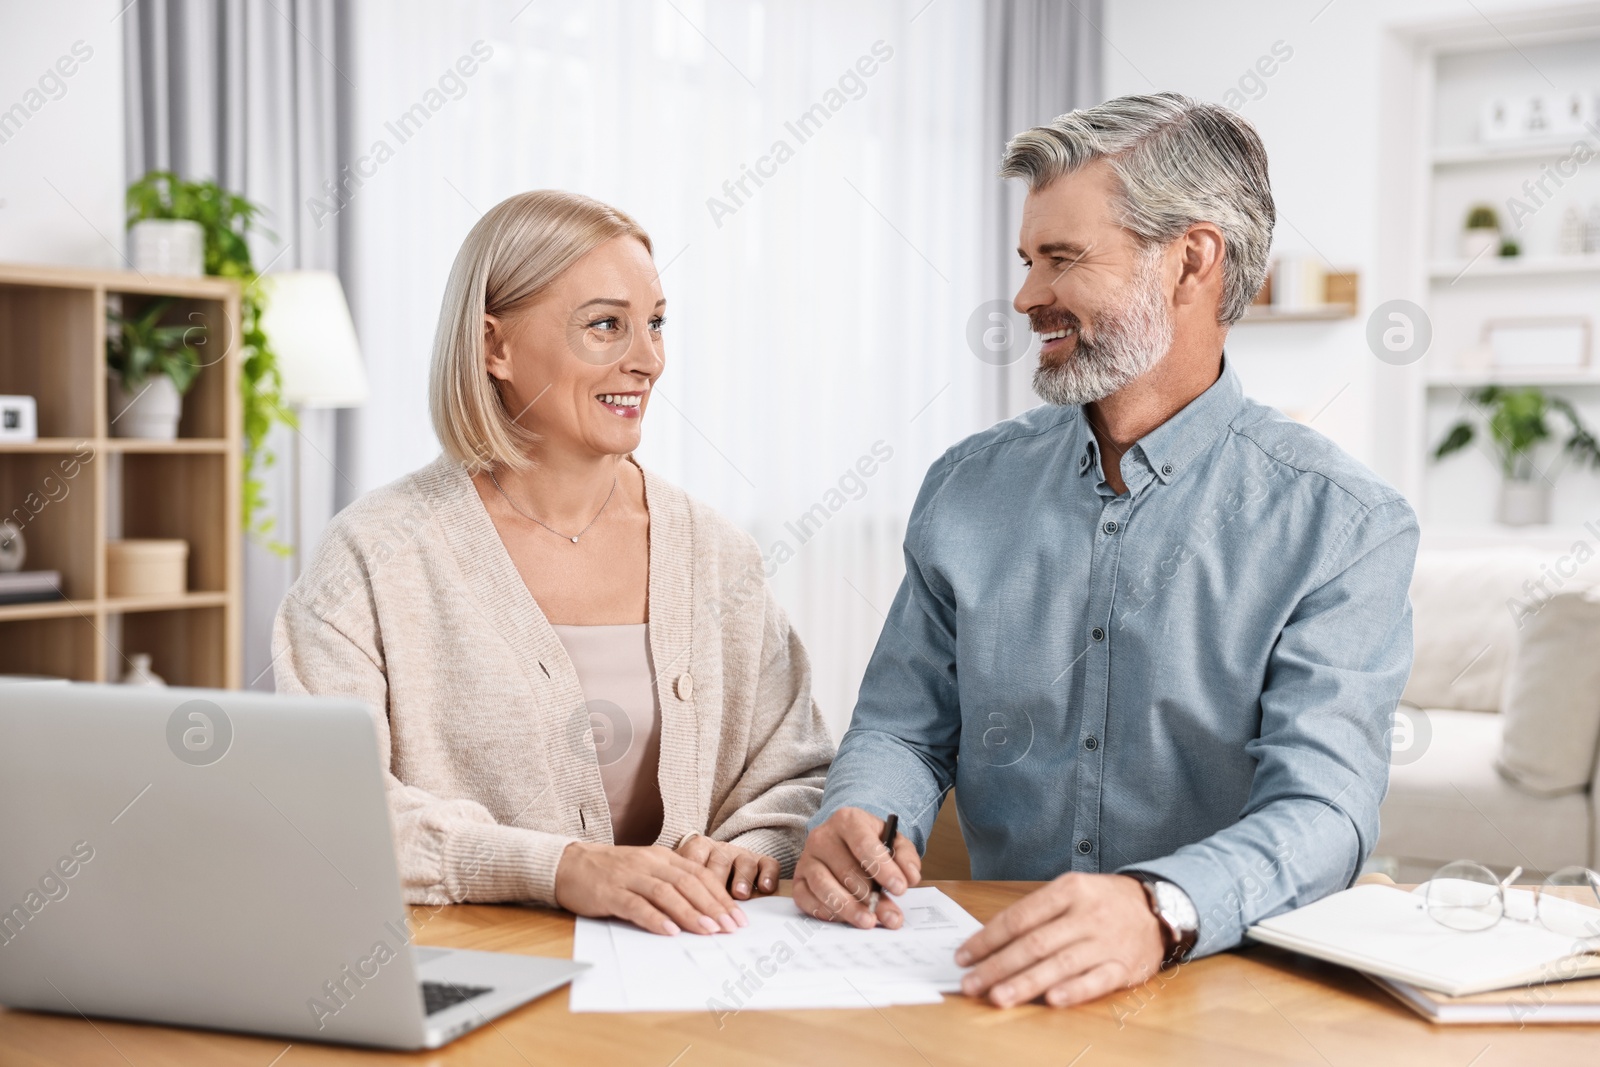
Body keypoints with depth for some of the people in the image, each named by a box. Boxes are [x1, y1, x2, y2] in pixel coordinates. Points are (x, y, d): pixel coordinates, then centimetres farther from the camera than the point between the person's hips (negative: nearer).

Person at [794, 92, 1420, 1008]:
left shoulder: (1345, 525, -8)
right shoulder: (968, 488, 6)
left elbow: (1321, 809, -18)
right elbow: (904, 727, 9)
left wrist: (1160, 910, -38)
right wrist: (857, 825, -15)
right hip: (998, 971, 2)